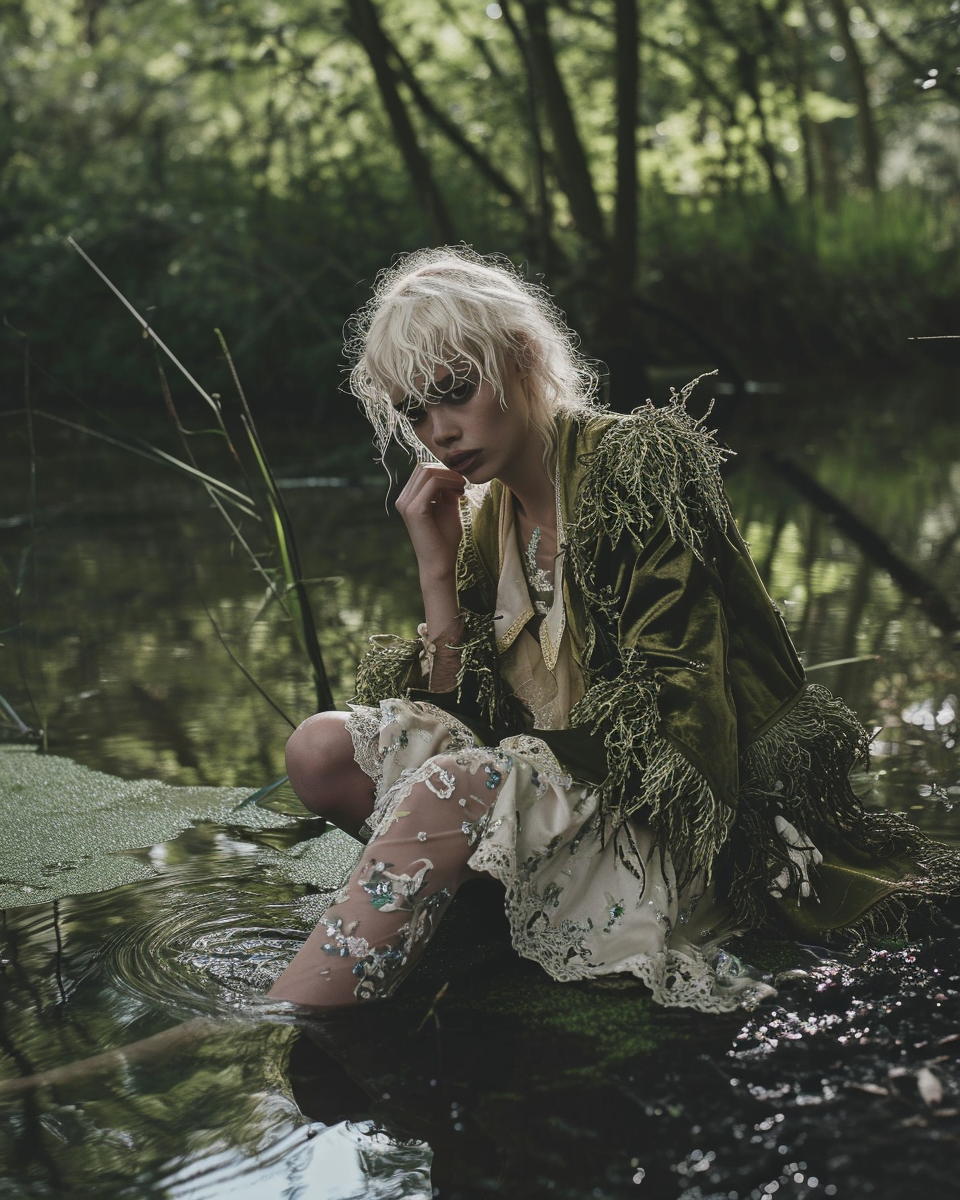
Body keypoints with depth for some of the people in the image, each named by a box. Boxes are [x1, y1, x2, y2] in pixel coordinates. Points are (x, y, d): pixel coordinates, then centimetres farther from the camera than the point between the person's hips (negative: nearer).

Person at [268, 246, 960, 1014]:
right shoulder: (483, 517, 12)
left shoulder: (634, 466, -10)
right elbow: (458, 712, 5)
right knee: (322, 747, -8)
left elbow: (671, 695, -16)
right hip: (545, 782, 8)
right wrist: (437, 569, -3)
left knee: (446, 793, -33)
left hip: (661, 813, -7)